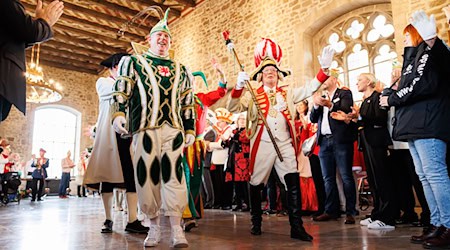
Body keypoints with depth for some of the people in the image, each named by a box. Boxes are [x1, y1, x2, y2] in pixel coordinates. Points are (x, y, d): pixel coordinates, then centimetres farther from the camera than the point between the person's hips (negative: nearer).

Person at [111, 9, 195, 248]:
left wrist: (190, 129, 12)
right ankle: (154, 226, 12)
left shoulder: (180, 71, 22)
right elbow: (122, 91, 5)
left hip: (173, 128, 1)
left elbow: (188, 104, 20)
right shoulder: (133, 62, 17)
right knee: (146, 175, -1)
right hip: (145, 128, -1)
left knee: (173, 173, -9)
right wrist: (118, 113, -12)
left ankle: (176, 228, -6)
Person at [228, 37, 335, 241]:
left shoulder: (288, 94, 18)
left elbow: (309, 89, 11)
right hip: (262, 145, -2)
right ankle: (256, 222, 26)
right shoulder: (252, 95, 9)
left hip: (285, 144, 2)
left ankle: (296, 227, 0)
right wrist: (238, 87, -18)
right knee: (256, 185, 7)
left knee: (293, 183, -8)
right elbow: (233, 108, -2)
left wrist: (324, 68, -2)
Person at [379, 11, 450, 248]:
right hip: (415, 126, 10)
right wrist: (390, 96, 3)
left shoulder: (427, 51, -2)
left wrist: (391, 99, -9)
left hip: (428, 124, -10)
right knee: (425, 177, 8)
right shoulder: (413, 57, 26)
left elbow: (422, 84, -16)